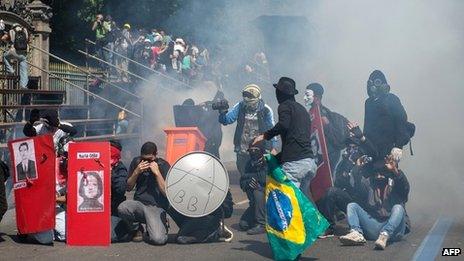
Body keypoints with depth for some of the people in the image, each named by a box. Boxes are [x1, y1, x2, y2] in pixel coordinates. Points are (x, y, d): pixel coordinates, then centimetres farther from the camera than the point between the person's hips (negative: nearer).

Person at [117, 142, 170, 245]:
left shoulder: (164, 166, -2)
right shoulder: (136, 162, 8)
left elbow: (166, 193, -9)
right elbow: (128, 188, 8)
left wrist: (157, 173, -16)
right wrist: (136, 172, -7)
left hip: (156, 206, -3)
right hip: (138, 203, 3)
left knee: (158, 239, -29)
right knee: (122, 208, -33)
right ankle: (137, 228, 0)